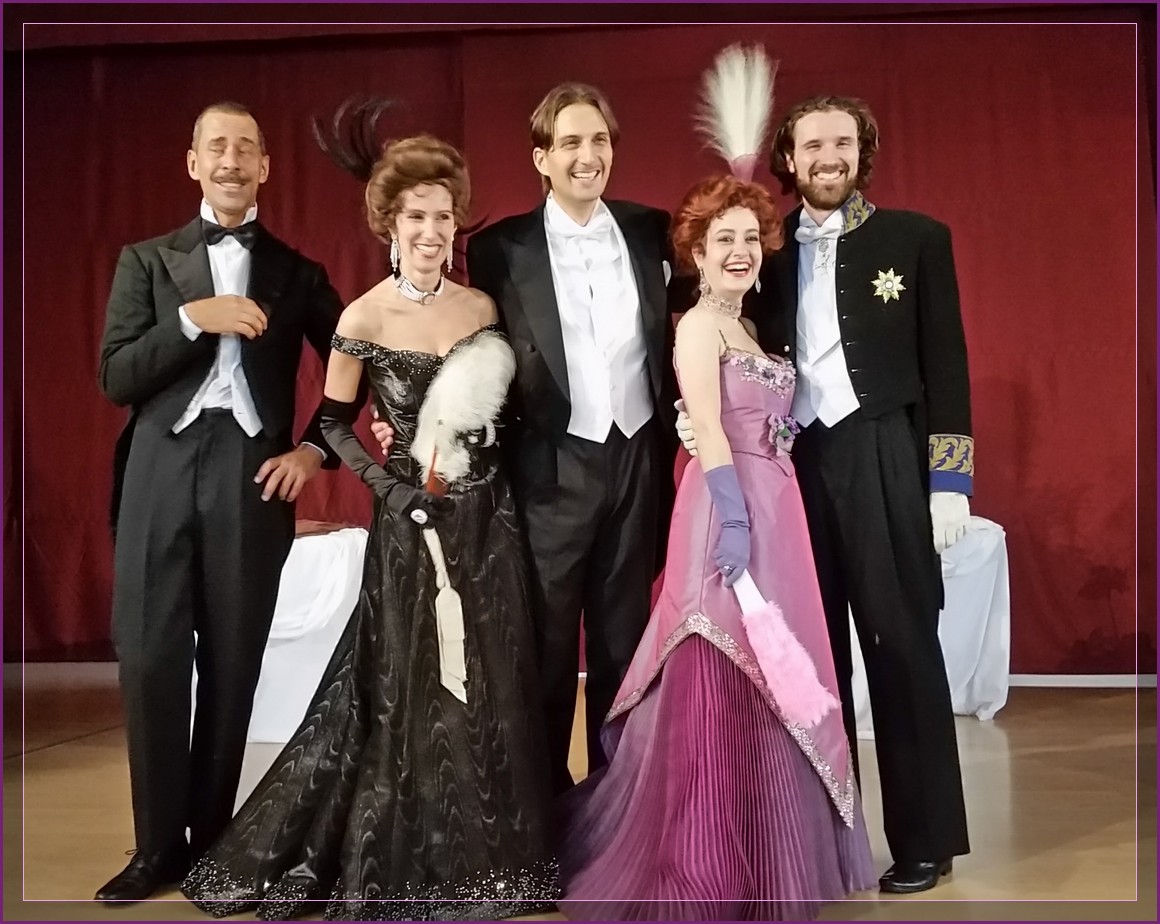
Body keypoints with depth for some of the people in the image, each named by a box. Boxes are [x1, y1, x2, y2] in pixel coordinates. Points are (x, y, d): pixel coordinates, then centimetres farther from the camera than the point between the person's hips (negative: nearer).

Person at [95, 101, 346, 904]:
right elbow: (116, 378, 1)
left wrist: (315, 448, -1)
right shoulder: (147, 260, 11)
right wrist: (193, 318, -11)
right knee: (151, 663, -1)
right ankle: (159, 844, 12)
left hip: (253, 478, 0)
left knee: (233, 668, 5)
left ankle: (211, 838, 18)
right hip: (161, 476, 0)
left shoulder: (295, 272, 11)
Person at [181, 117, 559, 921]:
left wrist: (492, 468, -1)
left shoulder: (482, 306, 4)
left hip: (490, 514, 4)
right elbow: (334, 424, -2)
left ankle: (488, 853, 28)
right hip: (415, 520, -4)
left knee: (495, 687, 10)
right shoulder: (363, 319, -7)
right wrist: (388, 485, -13)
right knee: (412, 689, 5)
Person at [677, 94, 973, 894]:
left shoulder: (916, 239, 4)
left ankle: (925, 838, 14)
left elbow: (946, 364, 1)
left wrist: (949, 480, -5)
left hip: (883, 465, -3)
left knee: (902, 650, 2)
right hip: (789, 466, 3)